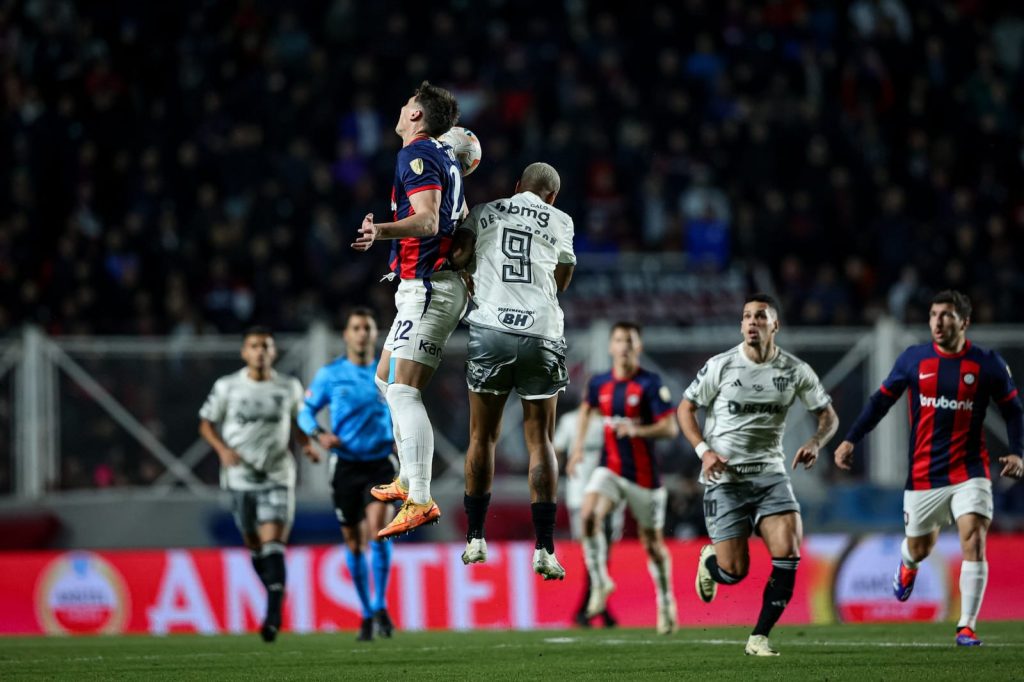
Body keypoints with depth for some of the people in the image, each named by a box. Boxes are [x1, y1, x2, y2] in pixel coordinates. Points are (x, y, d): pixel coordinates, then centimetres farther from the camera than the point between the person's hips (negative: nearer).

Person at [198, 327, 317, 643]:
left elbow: (297, 422, 20)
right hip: (241, 475, 1)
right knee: (253, 543, 8)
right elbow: (206, 423, 7)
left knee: (273, 540, -15)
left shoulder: (289, 387, 5)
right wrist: (223, 450, -10)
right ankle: (277, 598, 31)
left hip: (277, 476, -1)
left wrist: (307, 445, 1)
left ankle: (273, 614, -20)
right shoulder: (227, 387, 1)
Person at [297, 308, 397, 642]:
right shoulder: (330, 375, 2)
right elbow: (305, 411, 7)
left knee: (378, 528, -23)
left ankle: (380, 606, -15)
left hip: (380, 463, -1)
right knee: (354, 543, 5)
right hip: (346, 465, 1)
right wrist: (319, 434, -13)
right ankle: (367, 614, 19)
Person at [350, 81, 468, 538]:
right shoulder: (445, 155, 17)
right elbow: (460, 219, 30)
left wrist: (381, 232, -40)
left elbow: (427, 220, -25)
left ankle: (420, 502, -28)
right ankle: (408, 479, 28)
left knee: (404, 392, -18)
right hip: (431, 287, 10)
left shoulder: (417, 154, -12)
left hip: (427, 288, -10)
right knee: (386, 380, 22)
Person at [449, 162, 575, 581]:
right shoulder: (560, 222, 12)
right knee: (540, 441, 6)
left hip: (490, 330, 1)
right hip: (541, 335, 0)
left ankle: (475, 540, 17)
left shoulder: (483, 212, 13)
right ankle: (544, 550, 2)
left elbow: (459, 257, -2)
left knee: (483, 436, 14)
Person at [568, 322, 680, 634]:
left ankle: (666, 603, 27)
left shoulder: (651, 384, -11)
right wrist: (578, 448, 18)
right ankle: (600, 582, -12)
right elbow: (586, 409, 25)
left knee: (653, 542, 7)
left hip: (644, 474, -3)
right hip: (610, 468, 3)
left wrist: (639, 430, -31)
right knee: (589, 515, -26)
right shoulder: (599, 384, 3)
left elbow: (670, 428, -14)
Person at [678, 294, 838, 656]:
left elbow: (828, 415, 9)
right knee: (734, 572, -5)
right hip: (724, 477, -2)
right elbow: (686, 409, 5)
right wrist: (704, 451, -11)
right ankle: (709, 559, 34)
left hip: (770, 473, 2)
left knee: (788, 555, -18)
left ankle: (759, 637, -4)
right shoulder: (720, 366, -5)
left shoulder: (795, 370, 0)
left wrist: (815, 442, -12)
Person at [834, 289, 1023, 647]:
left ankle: (967, 627, -9)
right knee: (919, 548, 14)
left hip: (969, 471, -1)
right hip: (923, 475, 1)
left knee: (974, 541, -18)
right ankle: (908, 565, 54)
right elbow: (881, 400, 6)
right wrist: (851, 440, -2)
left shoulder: (987, 363, -3)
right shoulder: (914, 359, -1)